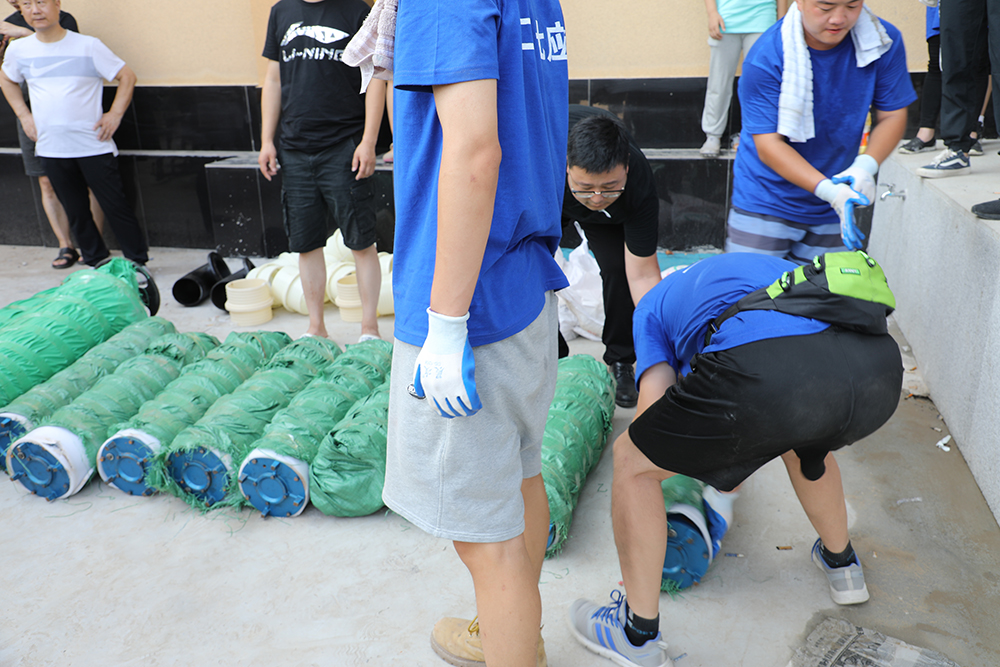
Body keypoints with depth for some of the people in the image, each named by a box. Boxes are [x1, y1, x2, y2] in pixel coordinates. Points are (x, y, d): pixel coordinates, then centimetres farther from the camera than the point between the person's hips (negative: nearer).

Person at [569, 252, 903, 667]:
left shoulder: (653, 306, 31)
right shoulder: (771, 268, 46)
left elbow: (653, 407, 16)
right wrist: (731, 464, 65)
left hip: (770, 375, -6)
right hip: (881, 369, 7)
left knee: (631, 463, 17)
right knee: (803, 439, 42)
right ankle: (841, 564, 61)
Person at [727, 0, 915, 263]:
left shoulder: (885, 42, -8)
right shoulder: (765, 59, -21)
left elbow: (892, 115, -1)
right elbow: (768, 145, -21)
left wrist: (865, 166, -22)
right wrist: (828, 190, -33)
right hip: (764, 205, -3)